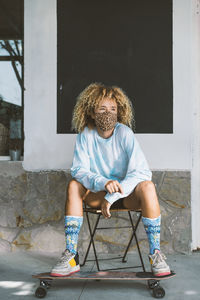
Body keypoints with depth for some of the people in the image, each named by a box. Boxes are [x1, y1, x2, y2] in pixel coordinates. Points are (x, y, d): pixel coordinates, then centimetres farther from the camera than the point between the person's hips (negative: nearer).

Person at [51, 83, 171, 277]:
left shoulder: (125, 133, -16)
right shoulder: (85, 135, -9)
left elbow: (142, 172, -24)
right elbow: (79, 169, -15)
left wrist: (112, 196, -32)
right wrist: (103, 182, -36)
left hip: (128, 194, -2)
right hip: (99, 195, 2)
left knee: (147, 186, -33)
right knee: (74, 185, -24)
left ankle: (155, 254, -23)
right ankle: (71, 256, -22)